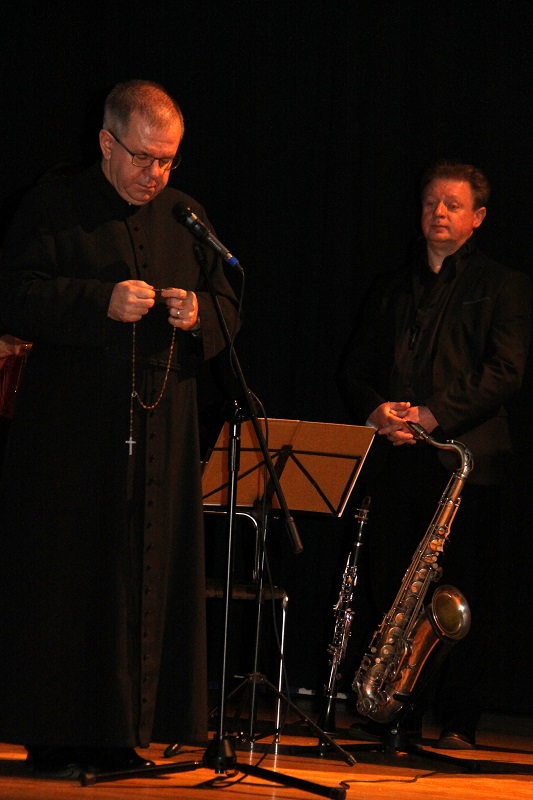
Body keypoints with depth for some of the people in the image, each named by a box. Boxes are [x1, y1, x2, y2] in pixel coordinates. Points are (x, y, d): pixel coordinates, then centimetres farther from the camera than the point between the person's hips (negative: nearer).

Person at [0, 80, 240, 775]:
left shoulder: (188, 217, 15)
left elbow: (229, 308, 16)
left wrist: (198, 314, -7)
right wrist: (102, 302, -19)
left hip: (162, 429, 4)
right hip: (71, 435, -4)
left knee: (150, 581, 3)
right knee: (67, 580, -3)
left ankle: (124, 731, 9)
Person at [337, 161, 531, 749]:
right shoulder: (391, 287, 21)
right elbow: (353, 367, 17)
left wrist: (431, 415, -14)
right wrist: (376, 410, -6)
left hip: (465, 457, -3)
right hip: (393, 459, 4)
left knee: (464, 591, -5)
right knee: (388, 586, -1)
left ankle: (458, 723, 0)